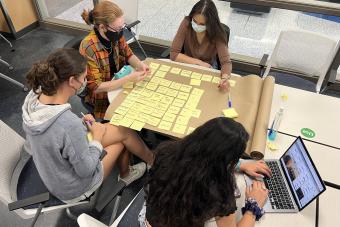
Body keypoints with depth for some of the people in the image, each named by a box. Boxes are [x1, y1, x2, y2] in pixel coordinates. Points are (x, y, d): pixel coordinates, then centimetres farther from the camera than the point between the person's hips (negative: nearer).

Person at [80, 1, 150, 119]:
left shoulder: (115, 35, -12)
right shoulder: (88, 48, -29)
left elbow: (128, 54, 5)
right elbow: (95, 87, -26)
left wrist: (139, 64, -17)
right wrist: (129, 78, -33)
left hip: (118, 84, 5)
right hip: (102, 99, -5)